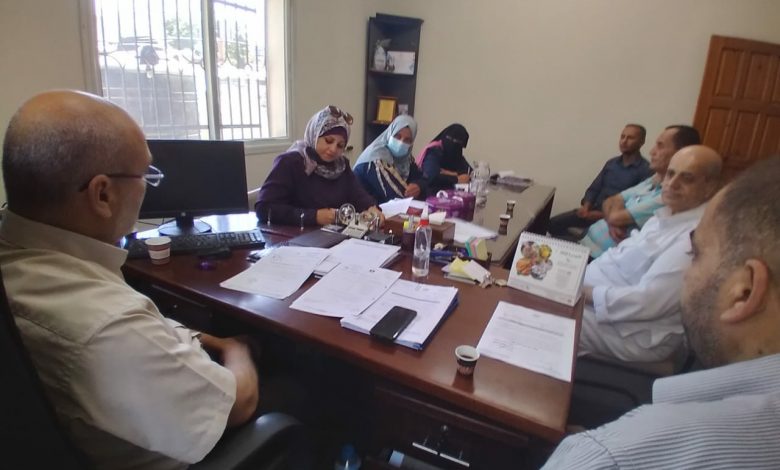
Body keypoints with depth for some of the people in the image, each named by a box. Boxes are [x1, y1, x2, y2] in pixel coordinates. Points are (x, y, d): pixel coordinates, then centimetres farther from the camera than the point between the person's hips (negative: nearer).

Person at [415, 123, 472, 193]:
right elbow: (432, 177, -30)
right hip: (431, 192, -7)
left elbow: (469, 173, -1)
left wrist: (453, 174, -18)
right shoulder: (433, 151, -16)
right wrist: (457, 179, -20)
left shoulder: (456, 153, 6)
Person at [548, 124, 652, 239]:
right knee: (554, 223, -8)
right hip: (594, 211, 6)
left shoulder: (645, 170, -7)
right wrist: (586, 207, -6)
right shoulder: (611, 163, 15)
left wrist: (603, 215, -19)